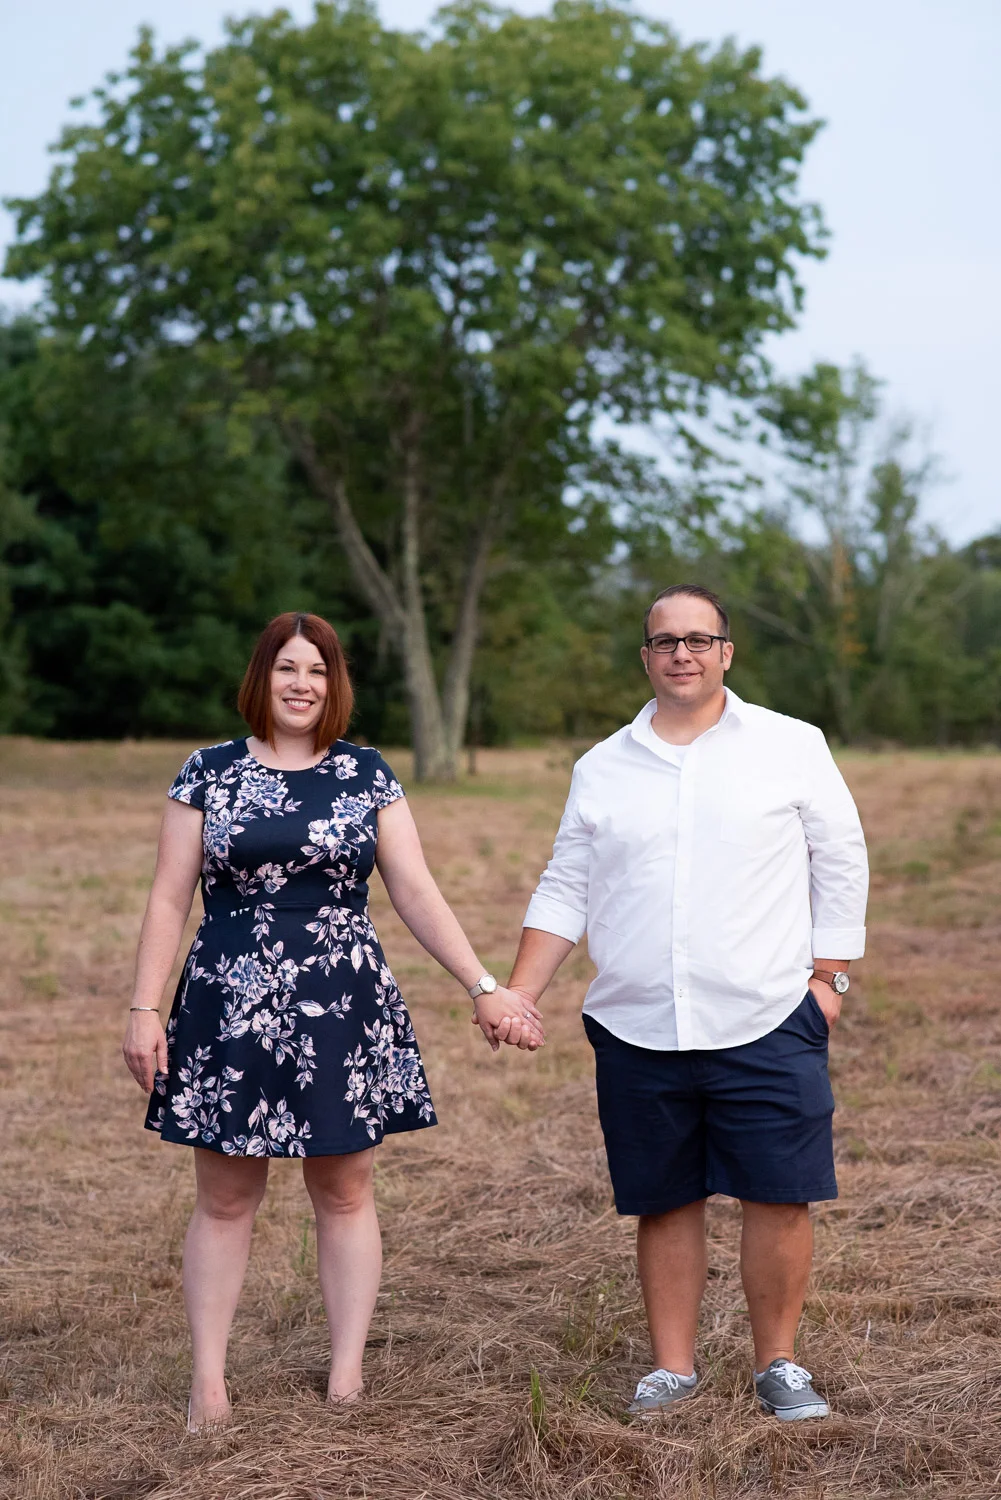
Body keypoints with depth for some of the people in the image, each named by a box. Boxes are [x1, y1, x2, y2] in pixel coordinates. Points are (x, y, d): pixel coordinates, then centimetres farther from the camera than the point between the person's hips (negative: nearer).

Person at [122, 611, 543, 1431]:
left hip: (342, 1011, 1)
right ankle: (208, 1382, 15)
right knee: (225, 1199, 5)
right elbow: (170, 899, 4)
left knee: (344, 1193, 7)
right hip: (229, 1013, 0)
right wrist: (145, 1009, -2)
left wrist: (485, 987, -6)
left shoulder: (367, 775, 5)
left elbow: (416, 893, 2)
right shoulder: (210, 772, 4)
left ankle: (347, 1379, 17)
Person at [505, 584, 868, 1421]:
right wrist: (518, 995, 2)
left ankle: (779, 1365, 17)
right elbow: (566, 891, 12)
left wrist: (829, 976, 1)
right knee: (664, 1204, 9)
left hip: (766, 1024, -2)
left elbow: (840, 866, 6)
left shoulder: (792, 747, 4)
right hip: (637, 1032, 2)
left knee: (779, 1197, -1)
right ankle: (673, 1366, 23)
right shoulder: (602, 769, 10)